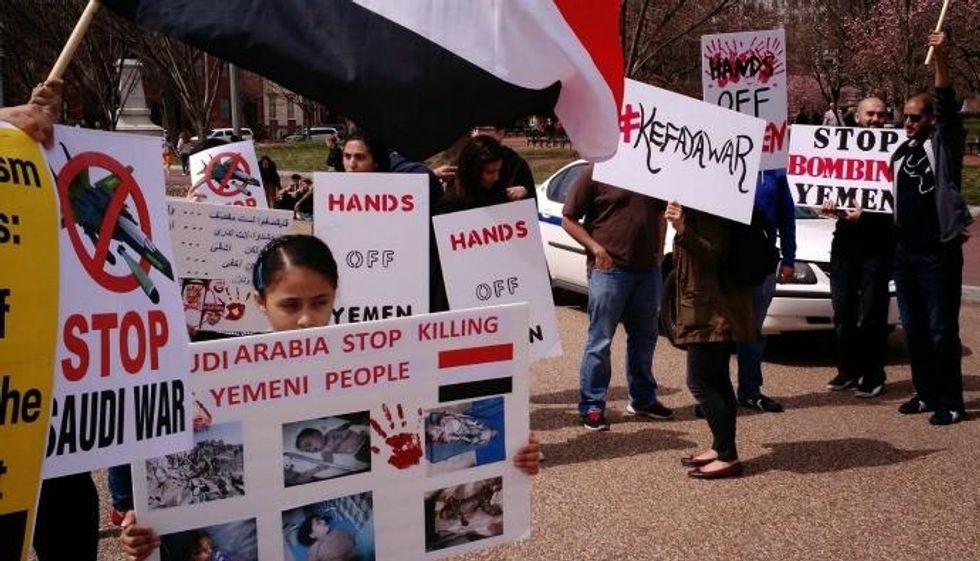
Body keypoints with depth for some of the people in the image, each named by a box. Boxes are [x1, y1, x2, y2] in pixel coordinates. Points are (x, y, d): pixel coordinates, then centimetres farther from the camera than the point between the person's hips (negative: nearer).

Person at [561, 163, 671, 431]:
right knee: (600, 341, -2)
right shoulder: (595, 175, -7)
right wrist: (596, 248, -16)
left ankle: (643, 399, 30)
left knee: (644, 338, 16)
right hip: (609, 269, -6)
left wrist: (658, 252, 10)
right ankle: (592, 406, 6)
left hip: (647, 269, 6)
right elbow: (569, 220, -6)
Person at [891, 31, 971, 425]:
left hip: (938, 253, -6)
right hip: (904, 252, 7)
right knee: (913, 329, 11)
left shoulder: (944, 144, -3)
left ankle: (950, 403, 5)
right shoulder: (899, 154, 14)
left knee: (941, 331, -3)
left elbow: (947, 103, -18)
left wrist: (940, 57, -29)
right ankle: (925, 394, 22)